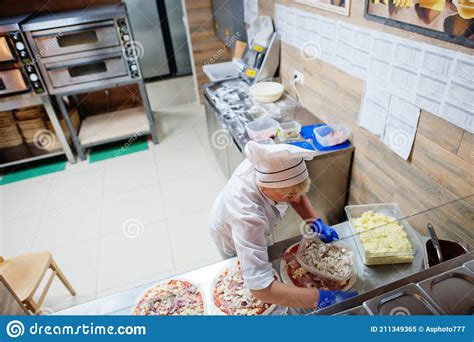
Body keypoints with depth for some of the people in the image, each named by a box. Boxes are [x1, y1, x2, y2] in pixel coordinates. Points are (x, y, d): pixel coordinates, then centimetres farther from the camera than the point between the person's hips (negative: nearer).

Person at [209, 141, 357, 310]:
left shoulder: (268, 165, -35)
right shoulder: (247, 216, -52)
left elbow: (296, 191, -12)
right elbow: (260, 288, -53)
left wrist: (315, 222, -24)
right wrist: (323, 298, -51)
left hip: (254, 228, 6)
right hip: (232, 242, -6)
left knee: (266, 259, 31)